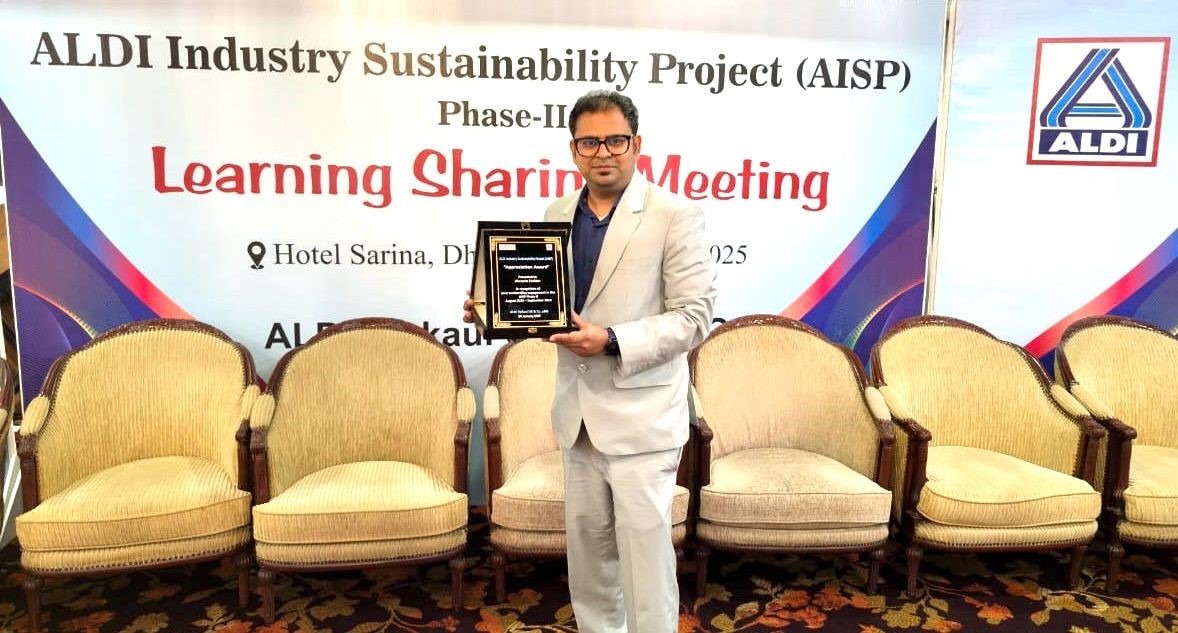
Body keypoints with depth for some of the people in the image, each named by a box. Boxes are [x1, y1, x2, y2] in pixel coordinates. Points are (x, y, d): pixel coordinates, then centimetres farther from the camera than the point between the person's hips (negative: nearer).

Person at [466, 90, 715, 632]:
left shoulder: (674, 216, -9)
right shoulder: (558, 215, 9)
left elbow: (695, 315, -13)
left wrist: (613, 341, -23)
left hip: (641, 415, -5)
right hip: (577, 411, 6)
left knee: (643, 549, 2)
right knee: (586, 543, 16)